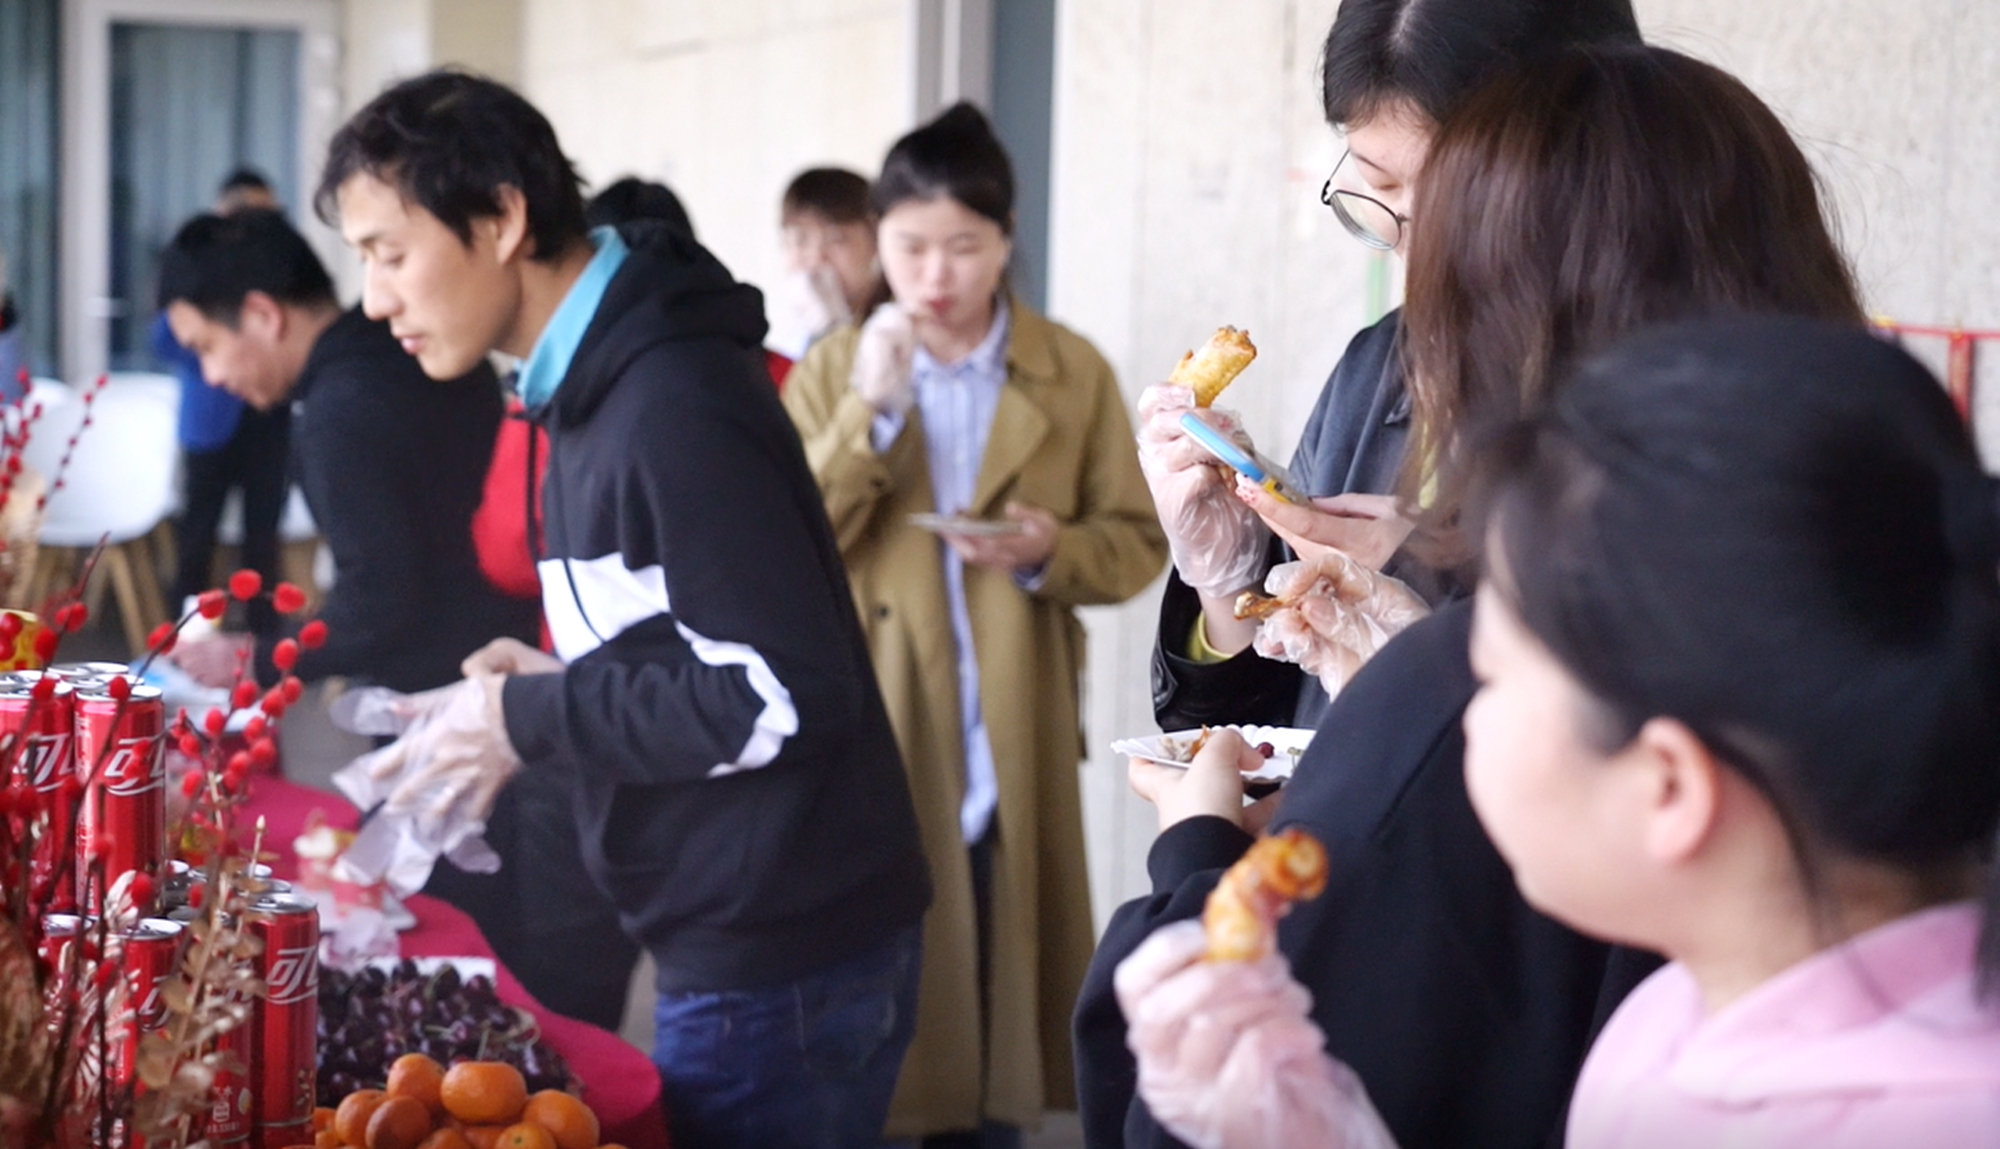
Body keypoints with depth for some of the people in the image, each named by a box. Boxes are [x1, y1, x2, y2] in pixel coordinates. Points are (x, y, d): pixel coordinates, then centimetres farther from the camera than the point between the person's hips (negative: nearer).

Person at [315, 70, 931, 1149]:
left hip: (781, 968, -9)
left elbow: (786, 696, -24)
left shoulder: (675, 403, -20)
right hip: (731, 945, 9)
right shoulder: (599, 388, 10)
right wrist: (554, 686, 3)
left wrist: (530, 723, -15)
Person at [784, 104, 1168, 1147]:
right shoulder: (833, 370, 5)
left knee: (993, 988, 8)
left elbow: (1137, 542, 4)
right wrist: (869, 415, -15)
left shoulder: (1073, 373, 3)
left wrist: (1050, 552, -16)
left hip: (1010, 754, 0)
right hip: (868, 748, 0)